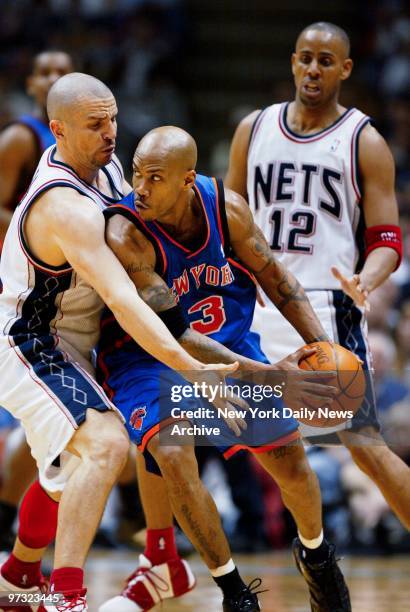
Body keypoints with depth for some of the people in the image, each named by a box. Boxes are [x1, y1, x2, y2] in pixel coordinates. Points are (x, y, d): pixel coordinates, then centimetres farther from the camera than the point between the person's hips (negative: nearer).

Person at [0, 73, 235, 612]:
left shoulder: (103, 164, 0)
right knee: (106, 444, -30)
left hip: (66, 345, 11)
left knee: (72, 464, 26)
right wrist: (192, 369, -48)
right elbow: (123, 302, -40)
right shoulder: (65, 207, -31)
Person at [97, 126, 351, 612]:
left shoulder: (226, 208, -17)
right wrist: (267, 377, -38)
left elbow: (275, 278, 1)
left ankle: (315, 553, 39)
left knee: (291, 462, 6)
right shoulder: (125, 236, -30)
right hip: (148, 355, -4)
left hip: (229, 344, 4)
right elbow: (173, 335, -33)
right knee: (172, 454, -29)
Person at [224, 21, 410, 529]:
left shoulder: (364, 143, -1)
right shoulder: (254, 130, 10)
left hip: (328, 310, -4)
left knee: (364, 445, -11)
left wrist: (364, 282, -24)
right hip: (254, 309, 4)